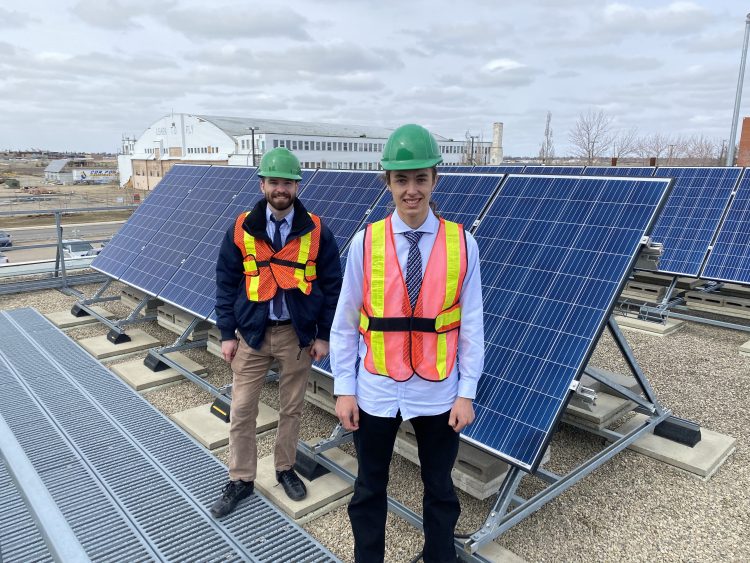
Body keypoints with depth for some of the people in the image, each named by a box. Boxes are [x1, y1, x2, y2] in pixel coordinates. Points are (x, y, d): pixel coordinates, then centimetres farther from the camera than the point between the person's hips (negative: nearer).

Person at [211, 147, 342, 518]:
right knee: (241, 410, 5)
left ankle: (285, 469, 34)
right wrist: (227, 334, -1)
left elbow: (331, 286, -1)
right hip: (251, 333, 1)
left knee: (291, 408, 13)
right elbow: (226, 283, 1)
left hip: (297, 334, 0)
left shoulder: (316, 232, -5)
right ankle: (241, 480, 24)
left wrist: (323, 335, -3)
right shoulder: (241, 229, -3)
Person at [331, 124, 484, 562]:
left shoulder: (462, 244, -7)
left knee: (440, 490, 20)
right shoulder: (365, 242, -7)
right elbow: (345, 324, -3)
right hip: (376, 391, 0)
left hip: (437, 393, 0)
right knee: (370, 489, 19)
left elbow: (472, 326, -4)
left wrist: (466, 393, -5)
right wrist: (344, 390, -3)